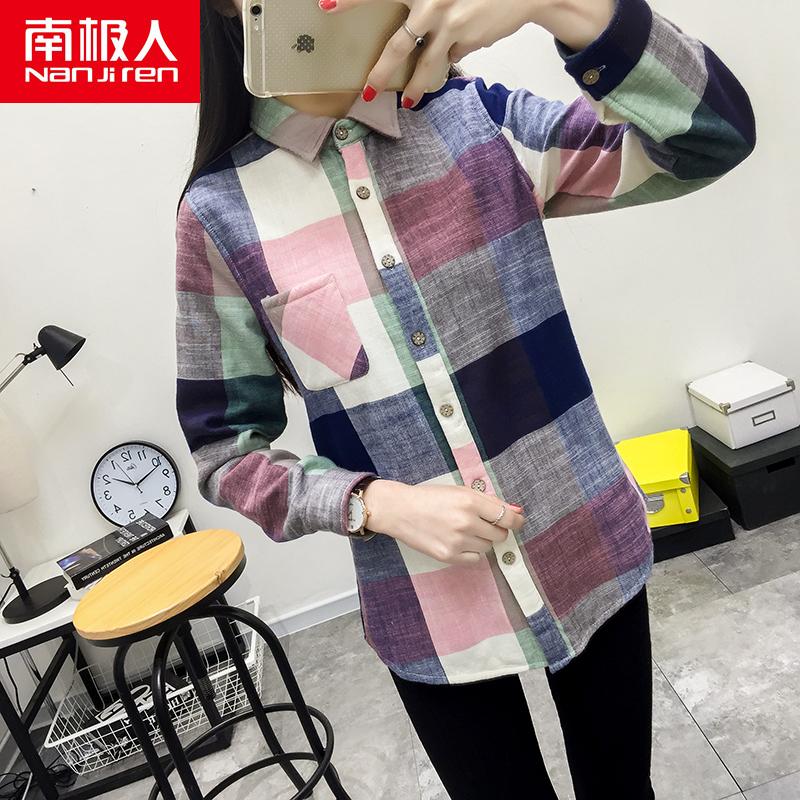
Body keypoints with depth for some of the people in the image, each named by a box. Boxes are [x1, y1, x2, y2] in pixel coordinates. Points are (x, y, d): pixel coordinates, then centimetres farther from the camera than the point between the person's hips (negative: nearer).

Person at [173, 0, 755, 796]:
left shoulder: (477, 118, -3)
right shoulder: (221, 211, -7)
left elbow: (715, 135, -9)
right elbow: (224, 446, -3)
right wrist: (377, 505, -19)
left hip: (593, 553, 2)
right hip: (429, 613, -1)